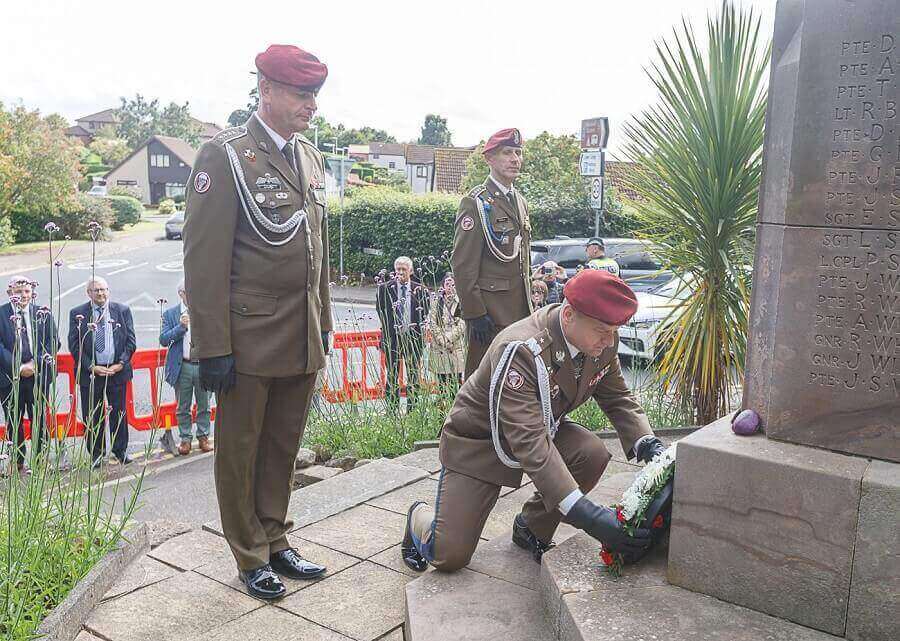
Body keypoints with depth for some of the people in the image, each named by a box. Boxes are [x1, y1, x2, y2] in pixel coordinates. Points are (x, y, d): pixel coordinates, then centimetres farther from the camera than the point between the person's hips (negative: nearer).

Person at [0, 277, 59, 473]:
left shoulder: (43, 314, 4)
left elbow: (54, 342, 1)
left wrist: (36, 363, -11)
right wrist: (17, 368, -15)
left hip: (38, 376, 1)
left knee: (40, 420, 7)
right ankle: (18, 462, 19)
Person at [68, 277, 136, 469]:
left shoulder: (122, 310, 5)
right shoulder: (77, 314, 2)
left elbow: (131, 340, 4)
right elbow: (74, 345, -1)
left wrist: (121, 363, -7)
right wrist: (91, 367, -10)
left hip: (117, 371, 1)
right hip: (90, 373, 0)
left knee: (118, 413, 7)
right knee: (91, 417, 5)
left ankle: (121, 451, 20)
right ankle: (96, 453, 19)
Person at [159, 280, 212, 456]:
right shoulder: (170, 314, 4)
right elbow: (163, 340, -5)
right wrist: (180, 327, -16)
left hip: (204, 366, 1)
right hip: (183, 367, -1)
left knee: (204, 406, 8)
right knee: (183, 407, 7)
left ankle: (203, 437, 20)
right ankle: (185, 439, 17)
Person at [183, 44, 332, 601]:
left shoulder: (311, 156, 12)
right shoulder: (226, 155, -9)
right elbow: (204, 258, -12)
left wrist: (324, 323, 16)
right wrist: (214, 347, -14)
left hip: (304, 340, 6)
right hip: (249, 339, -6)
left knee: (283, 448, 16)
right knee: (240, 453, 9)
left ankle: (276, 542, 32)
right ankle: (251, 559, 25)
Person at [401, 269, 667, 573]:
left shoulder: (602, 343, -14)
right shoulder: (520, 350, -38)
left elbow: (618, 399, -1)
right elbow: (530, 444, -43)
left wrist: (649, 446, -21)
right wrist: (587, 515, -51)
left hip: (543, 428, 7)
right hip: (479, 441, -6)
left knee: (593, 454, -23)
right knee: (449, 555, -13)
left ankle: (532, 528, 3)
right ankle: (421, 517, 25)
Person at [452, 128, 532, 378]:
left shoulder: (520, 201, 16)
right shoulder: (476, 202, -9)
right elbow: (462, 264, -14)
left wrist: (529, 301, 18)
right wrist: (474, 314, -17)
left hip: (521, 310, 8)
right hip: (491, 310, -8)